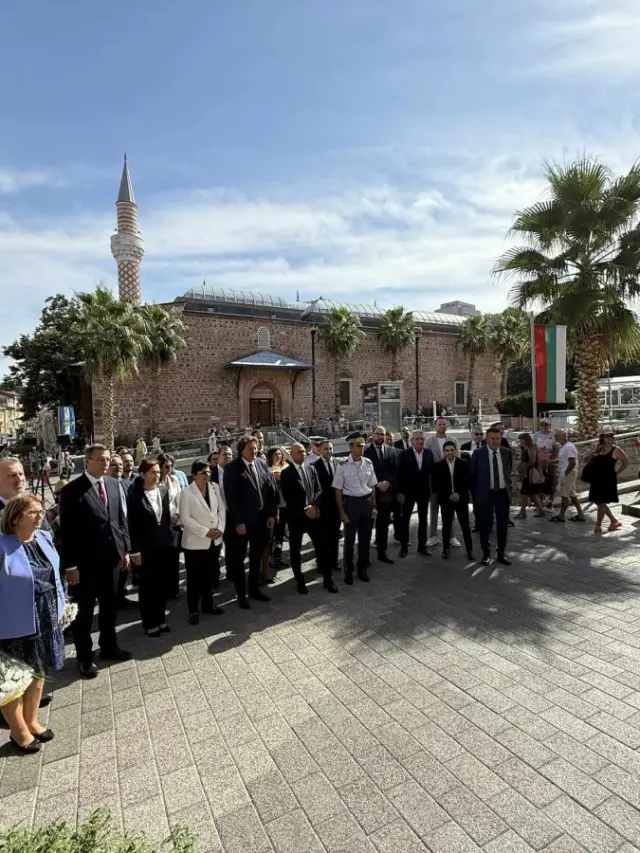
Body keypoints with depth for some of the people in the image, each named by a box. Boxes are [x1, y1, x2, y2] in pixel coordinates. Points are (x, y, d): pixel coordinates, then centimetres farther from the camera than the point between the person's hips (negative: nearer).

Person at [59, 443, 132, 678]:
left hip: (112, 556, 5)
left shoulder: (113, 485, 4)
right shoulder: (72, 490, -13)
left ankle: (109, 646, 37)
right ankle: (84, 656, 28)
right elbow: (67, 531, -13)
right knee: (85, 610, 11)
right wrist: (70, 565, -14)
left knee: (109, 605, 19)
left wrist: (125, 549, 8)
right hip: (86, 561, -5)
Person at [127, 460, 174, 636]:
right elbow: (132, 525, -11)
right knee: (147, 586, 8)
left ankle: (160, 618, 28)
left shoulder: (163, 490, 2)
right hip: (146, 546, -5)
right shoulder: (135, 495, -13)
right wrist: (134, 551, -12)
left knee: (162, 584, 13)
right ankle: (149, 623, 22)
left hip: (164, 544, 5)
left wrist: (170, 538, 7)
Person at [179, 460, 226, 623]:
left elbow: (222, 509, 6)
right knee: (194, 578, 7)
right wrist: (205, 532, -17)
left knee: (210, 575, 16)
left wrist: (220, 528, -8)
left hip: (214, 540, 5)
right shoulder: (186, 493, -12)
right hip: (195, 542, -5)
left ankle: (208, 605, 32)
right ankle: (193, 610, 22)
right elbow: (185, 519, -15)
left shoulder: (215, 487, 2)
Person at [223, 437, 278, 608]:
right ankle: (241, 594, 21)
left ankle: (254, 589, 32)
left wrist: (272, 514, 0)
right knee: (238, 558, 8)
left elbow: (272, 490, 5)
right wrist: (238, 522, -18)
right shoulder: (232, 468, -11)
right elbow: (231, 497, -15)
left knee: (256, 556, 17)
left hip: (261, 518, 5)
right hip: (242, 521, -5)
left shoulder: (262, 465, 4)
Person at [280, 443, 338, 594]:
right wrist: (304, 509, -15)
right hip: (296, 516, -3)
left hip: (313, 513, 3)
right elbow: (287, 497, -11)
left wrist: (313, 506, -12)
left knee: (321, 547, 6)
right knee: (295, 550, 8)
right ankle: (300, 581, 23)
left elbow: (318, 490, 5)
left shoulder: (311, 468, 8)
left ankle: (327, 579, 18)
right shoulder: (286, 473, -6)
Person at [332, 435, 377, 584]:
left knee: (365, 538, 15)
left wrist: (373, 507, 7)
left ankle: (362, 568, 34)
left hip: (367, 502, 4)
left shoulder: (368, 464, -1)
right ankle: (348, 571, 28)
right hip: (351, 502, -4)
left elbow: (372, 487, 8)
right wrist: (341, 511, -7)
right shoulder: (343, 466, -13)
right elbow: (338, 490, -8)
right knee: (349, 539, 10)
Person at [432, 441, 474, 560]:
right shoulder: (438, 465, -2)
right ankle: (445, 549, 19)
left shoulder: (464, 463, -1)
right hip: (445, 500, 0)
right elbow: (436, 485, -3)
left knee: (465, 525, 4)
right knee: (446, 525, 8)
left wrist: (459, 494, -13)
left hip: (461, 499, 0)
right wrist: (448, 496, -13)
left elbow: (468, 481, -2)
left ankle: (470, 550, 13)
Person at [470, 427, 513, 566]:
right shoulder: (478, 454, -8)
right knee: (485, 526, 6)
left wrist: (508, 487, 13)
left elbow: (509, 471, 16)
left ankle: (501, 554, 26)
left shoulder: (507, 453, 1)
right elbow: (472, 475, -1)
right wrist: (475, 494, 2)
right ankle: (486, 554, 22)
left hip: (503, 493, 3)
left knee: (503, 525, 10)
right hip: (485, 494, -3)